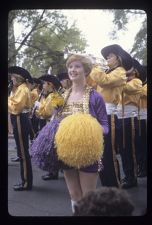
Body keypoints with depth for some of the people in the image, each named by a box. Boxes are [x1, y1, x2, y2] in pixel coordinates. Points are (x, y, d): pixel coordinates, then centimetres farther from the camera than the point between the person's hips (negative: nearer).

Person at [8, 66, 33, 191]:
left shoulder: (22, 89, -14)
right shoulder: (21, 88, 18)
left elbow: (16, 107, -20)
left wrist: (8, 100, -8)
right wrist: (10, 99, 4)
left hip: (20, 121, -11)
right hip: (20, 120, 11)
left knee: (23, 152, -6)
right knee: (23, 151, 13)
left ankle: (26, 182, 0)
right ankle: (26, 180, 20)